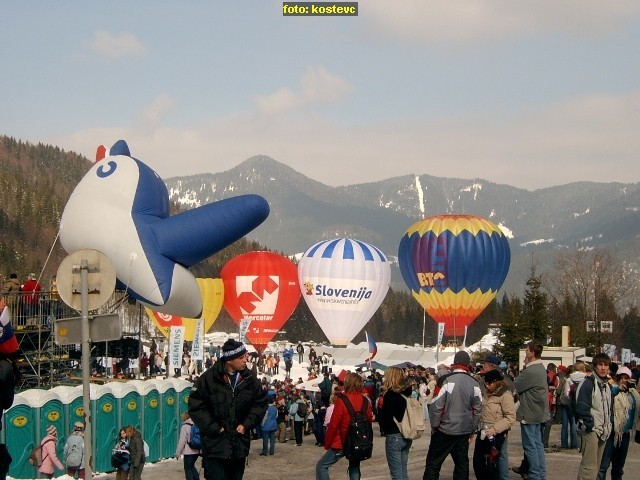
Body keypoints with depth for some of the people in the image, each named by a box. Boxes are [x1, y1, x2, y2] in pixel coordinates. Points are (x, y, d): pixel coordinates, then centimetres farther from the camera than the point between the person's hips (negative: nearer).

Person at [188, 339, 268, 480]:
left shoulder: (250, 379, 4)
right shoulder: (209, 378, -10)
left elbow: (260, 403, 10)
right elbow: (196, 406, -10)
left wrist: (247, 425, -3)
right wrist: (214, 428, -13)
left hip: (240, 445, 5)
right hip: (215, 446, -5)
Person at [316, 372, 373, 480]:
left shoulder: (342, 400, -16)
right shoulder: (365, 401, 1)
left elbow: (333, 425, -14)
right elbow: (369, 420, 7)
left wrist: (327, 444, -3)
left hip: (342, 443, -6)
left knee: (321, 466, 4)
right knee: (354, 471, 14)